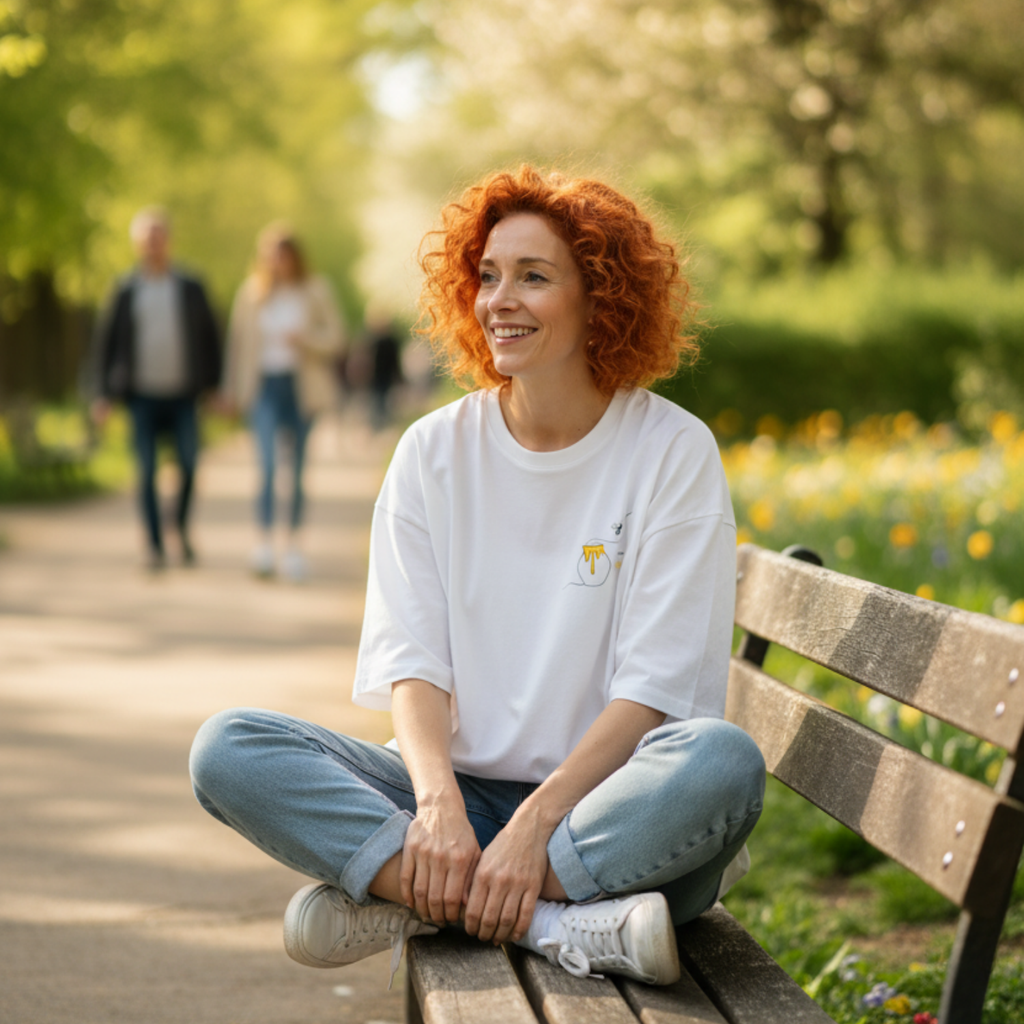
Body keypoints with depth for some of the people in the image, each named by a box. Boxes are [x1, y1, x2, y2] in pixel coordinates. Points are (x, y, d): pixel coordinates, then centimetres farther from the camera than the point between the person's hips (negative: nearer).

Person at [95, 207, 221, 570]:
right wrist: (105, 394, 1)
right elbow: (107, 340, 7)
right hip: (143, 396, 0)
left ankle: (182, 525, 18)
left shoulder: (190, 288, 5)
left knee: (189, 465, -8)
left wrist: (214, 386, 4)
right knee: (147, 472, -2)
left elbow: (210, 336, 9)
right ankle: (155, 545, 6)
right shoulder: (126, 291, 4)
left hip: (183, 395, 0)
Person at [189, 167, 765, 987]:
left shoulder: (673, 451, -4)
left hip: (599, 794, -3)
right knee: (228, 749, -19)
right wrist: (437, 803, -21)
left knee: (722, 761, -36)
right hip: (462, 788, 3)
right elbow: (411, 660, -1)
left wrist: (534, 823, -23)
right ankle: (557, 923, -28)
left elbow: (654, 686, -10)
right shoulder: (435, 451, 6)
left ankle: (406, 899, -26)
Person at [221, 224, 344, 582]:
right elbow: (237, 340, 9)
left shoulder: (316, 290, 3)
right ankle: (265, 542, -17)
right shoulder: (251, 291, 4)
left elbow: (334, 337, 3)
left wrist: (304, 339, -16)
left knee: (297, 468, 6)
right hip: (264, 386, -1)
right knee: (267, 463, -16)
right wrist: (232, 389, 8)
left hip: (301, 387, 1)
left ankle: (294, 543, 17)